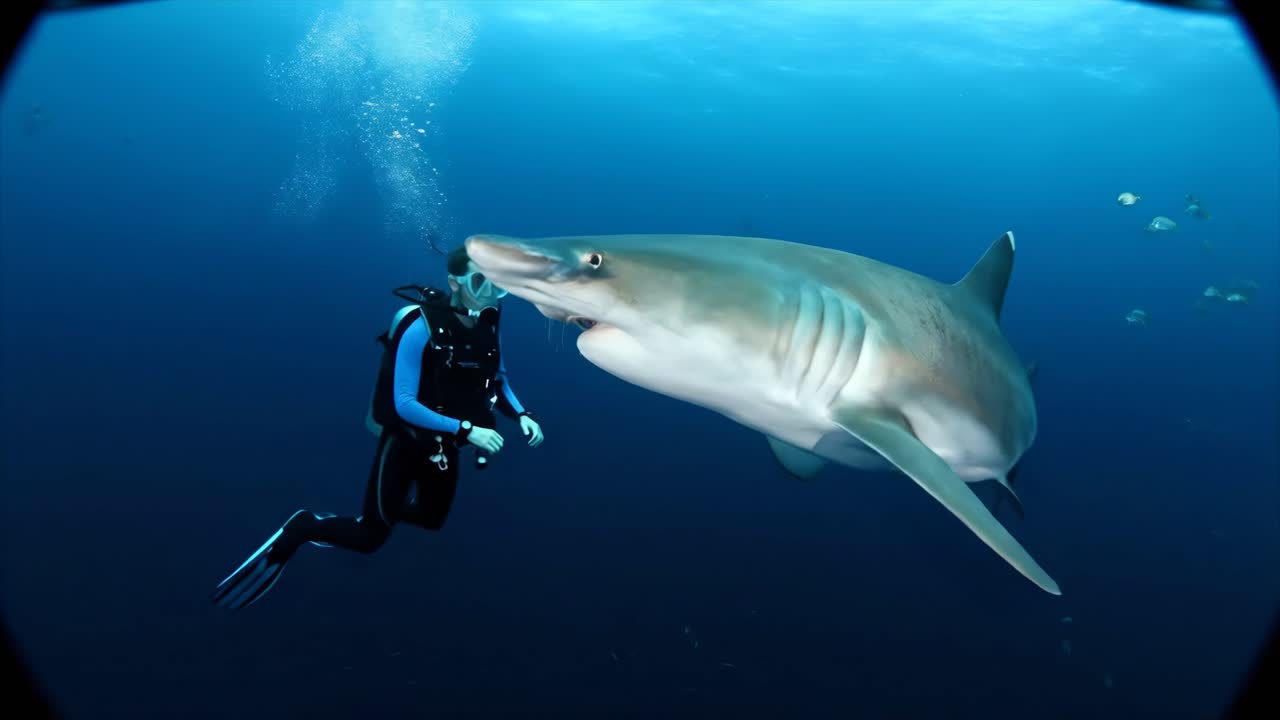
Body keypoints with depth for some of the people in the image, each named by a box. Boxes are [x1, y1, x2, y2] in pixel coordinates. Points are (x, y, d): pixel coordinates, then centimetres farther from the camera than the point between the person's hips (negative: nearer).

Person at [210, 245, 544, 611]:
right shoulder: (421, 327, -28)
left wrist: (522, 415, -12)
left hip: (443, 444, 7)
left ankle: (386, 507, 48)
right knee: (370, 538, 1)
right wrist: (465, 430, -37)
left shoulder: (488, 328, -8)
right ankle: (302, 528, 21)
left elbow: (498, 383, 7)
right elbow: (405, 404, -30)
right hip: (404, 439, -6)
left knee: (432, 520, 26)